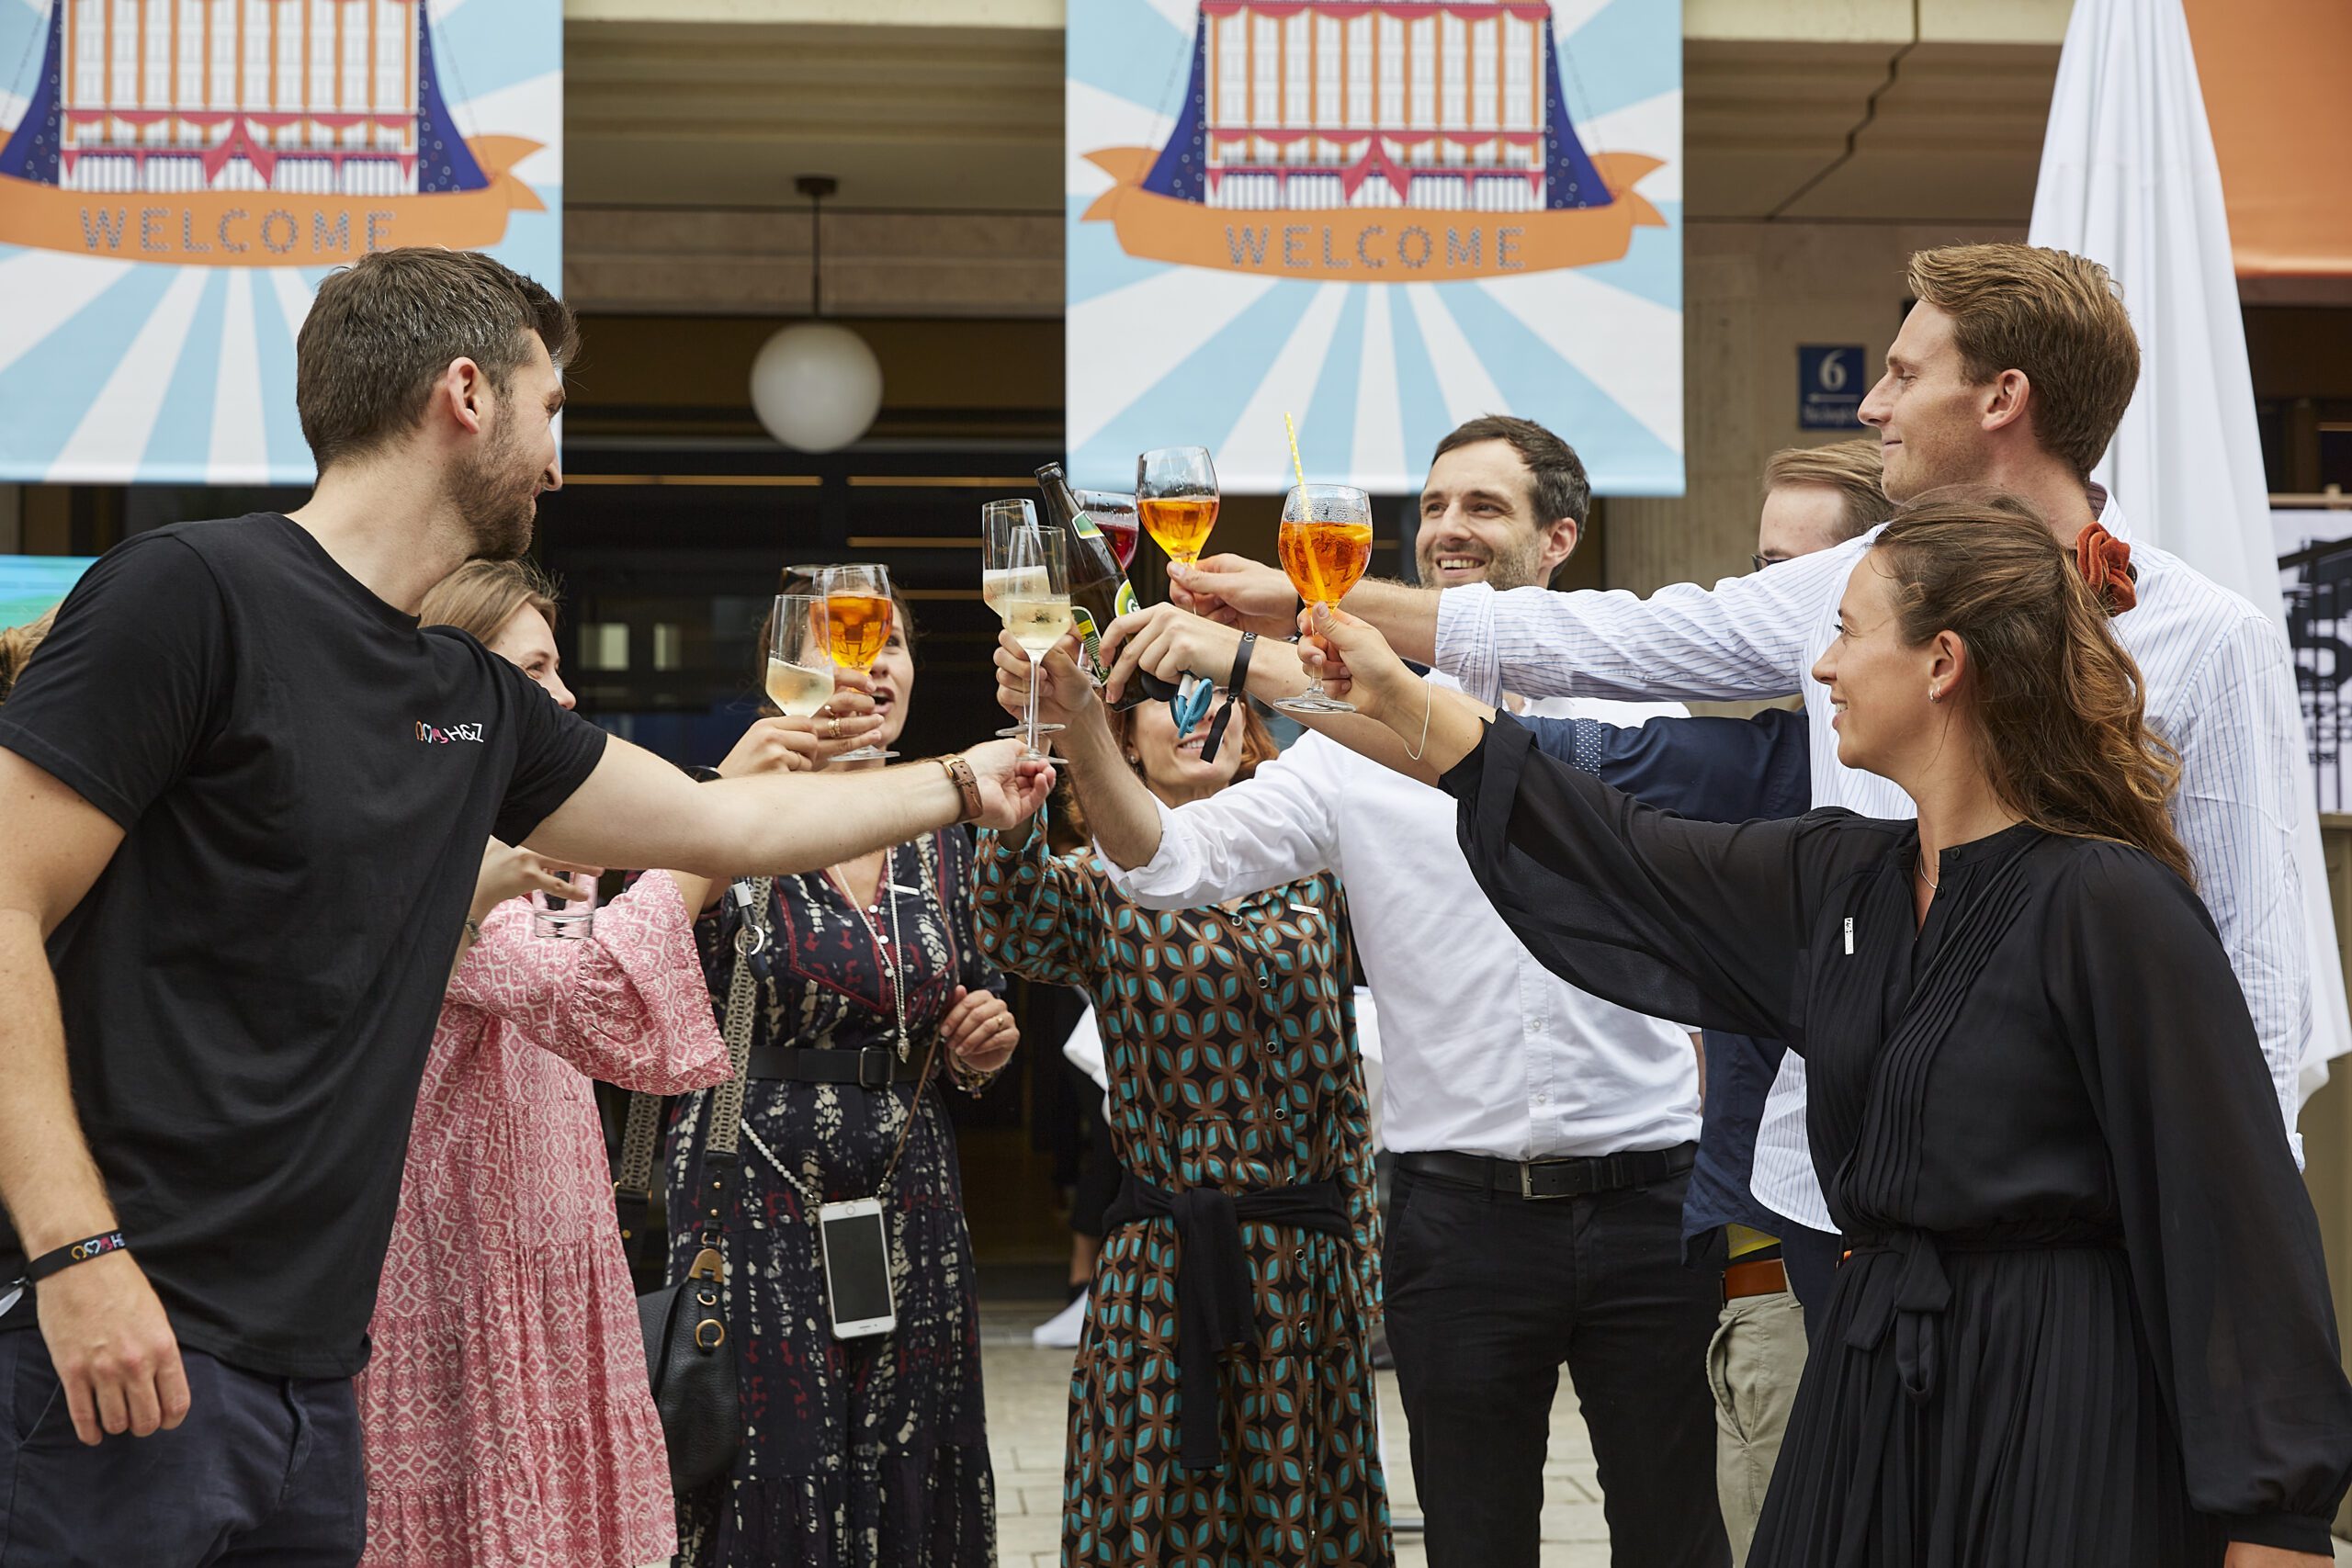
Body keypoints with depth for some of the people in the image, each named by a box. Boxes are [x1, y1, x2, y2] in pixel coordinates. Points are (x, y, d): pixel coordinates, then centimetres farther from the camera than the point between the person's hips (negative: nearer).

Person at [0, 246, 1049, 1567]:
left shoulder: (476, 703, 15)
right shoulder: (194, 597, -8)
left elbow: (721, 823, 30)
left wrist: (957, 784, 38)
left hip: (310, 1369, 8)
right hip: (121, 1352, -8)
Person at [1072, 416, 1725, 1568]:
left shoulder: (1630, 705, 0)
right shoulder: (1354, 746, 7)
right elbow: (1177, 866, -3)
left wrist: (1253, 661, -26)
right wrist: (1087, 739, -23)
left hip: (1647, 1201, -1)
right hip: (1460, 1208, 1)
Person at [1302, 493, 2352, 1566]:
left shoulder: (2111, 904, -15)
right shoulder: (1839, 878, 6)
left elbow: (2236, 1225, -15)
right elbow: (1610, 861, 17)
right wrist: (1398, 699, 18)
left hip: (2069, 1420, -7)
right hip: (1871, 1388, 7)